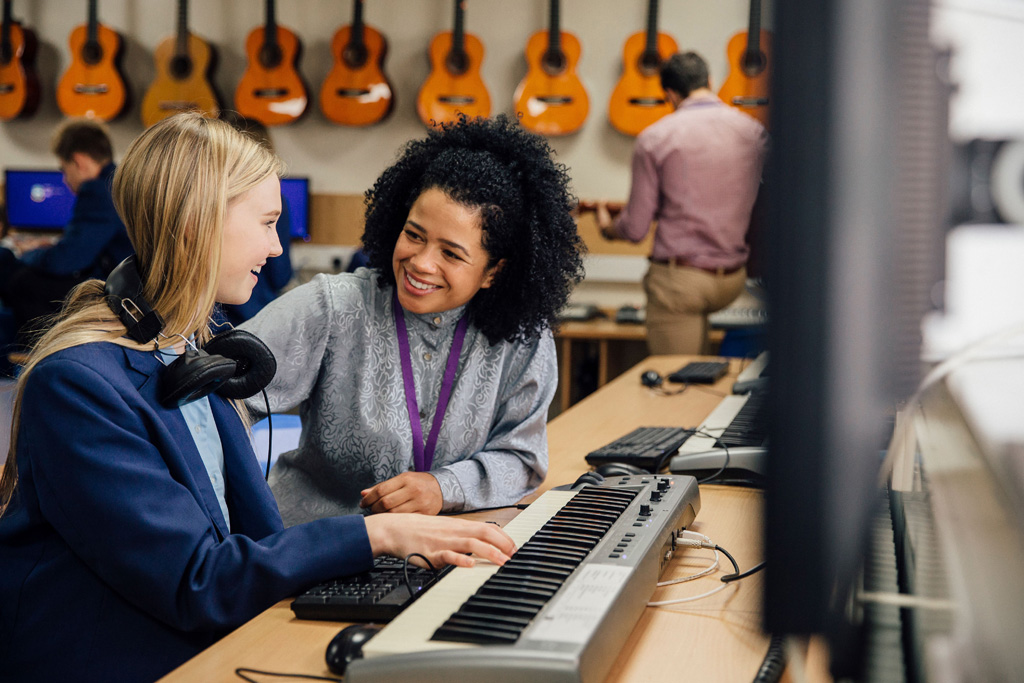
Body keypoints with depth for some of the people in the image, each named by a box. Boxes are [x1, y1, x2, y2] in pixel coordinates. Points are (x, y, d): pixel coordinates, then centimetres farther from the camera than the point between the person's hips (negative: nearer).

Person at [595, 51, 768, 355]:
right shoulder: (754, 132, 4)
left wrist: (607, 227, 16)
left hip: (679, 279, -4)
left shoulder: (655, 138, -7)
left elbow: (635, 228, -6)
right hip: (733, 279, 5)